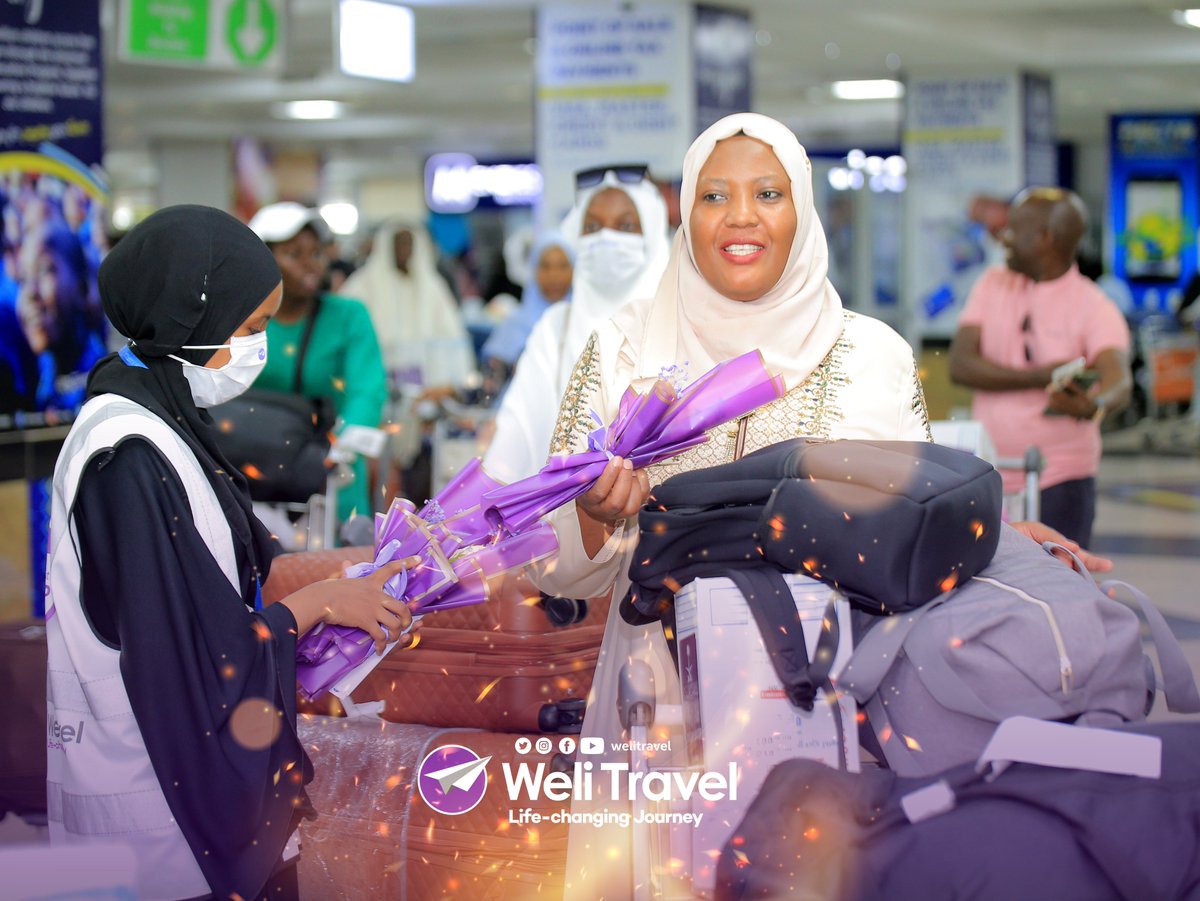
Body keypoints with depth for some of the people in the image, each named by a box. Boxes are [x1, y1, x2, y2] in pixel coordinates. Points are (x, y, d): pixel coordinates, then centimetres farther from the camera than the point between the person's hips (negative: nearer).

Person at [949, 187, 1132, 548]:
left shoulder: (1094, 308, -9)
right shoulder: (993, 284, 5)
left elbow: (1119, 381, -27)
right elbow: (960, 364, -7)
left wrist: (1094, 405, -51)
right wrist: (1039, 377, -19)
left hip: (1059, 481, -4)